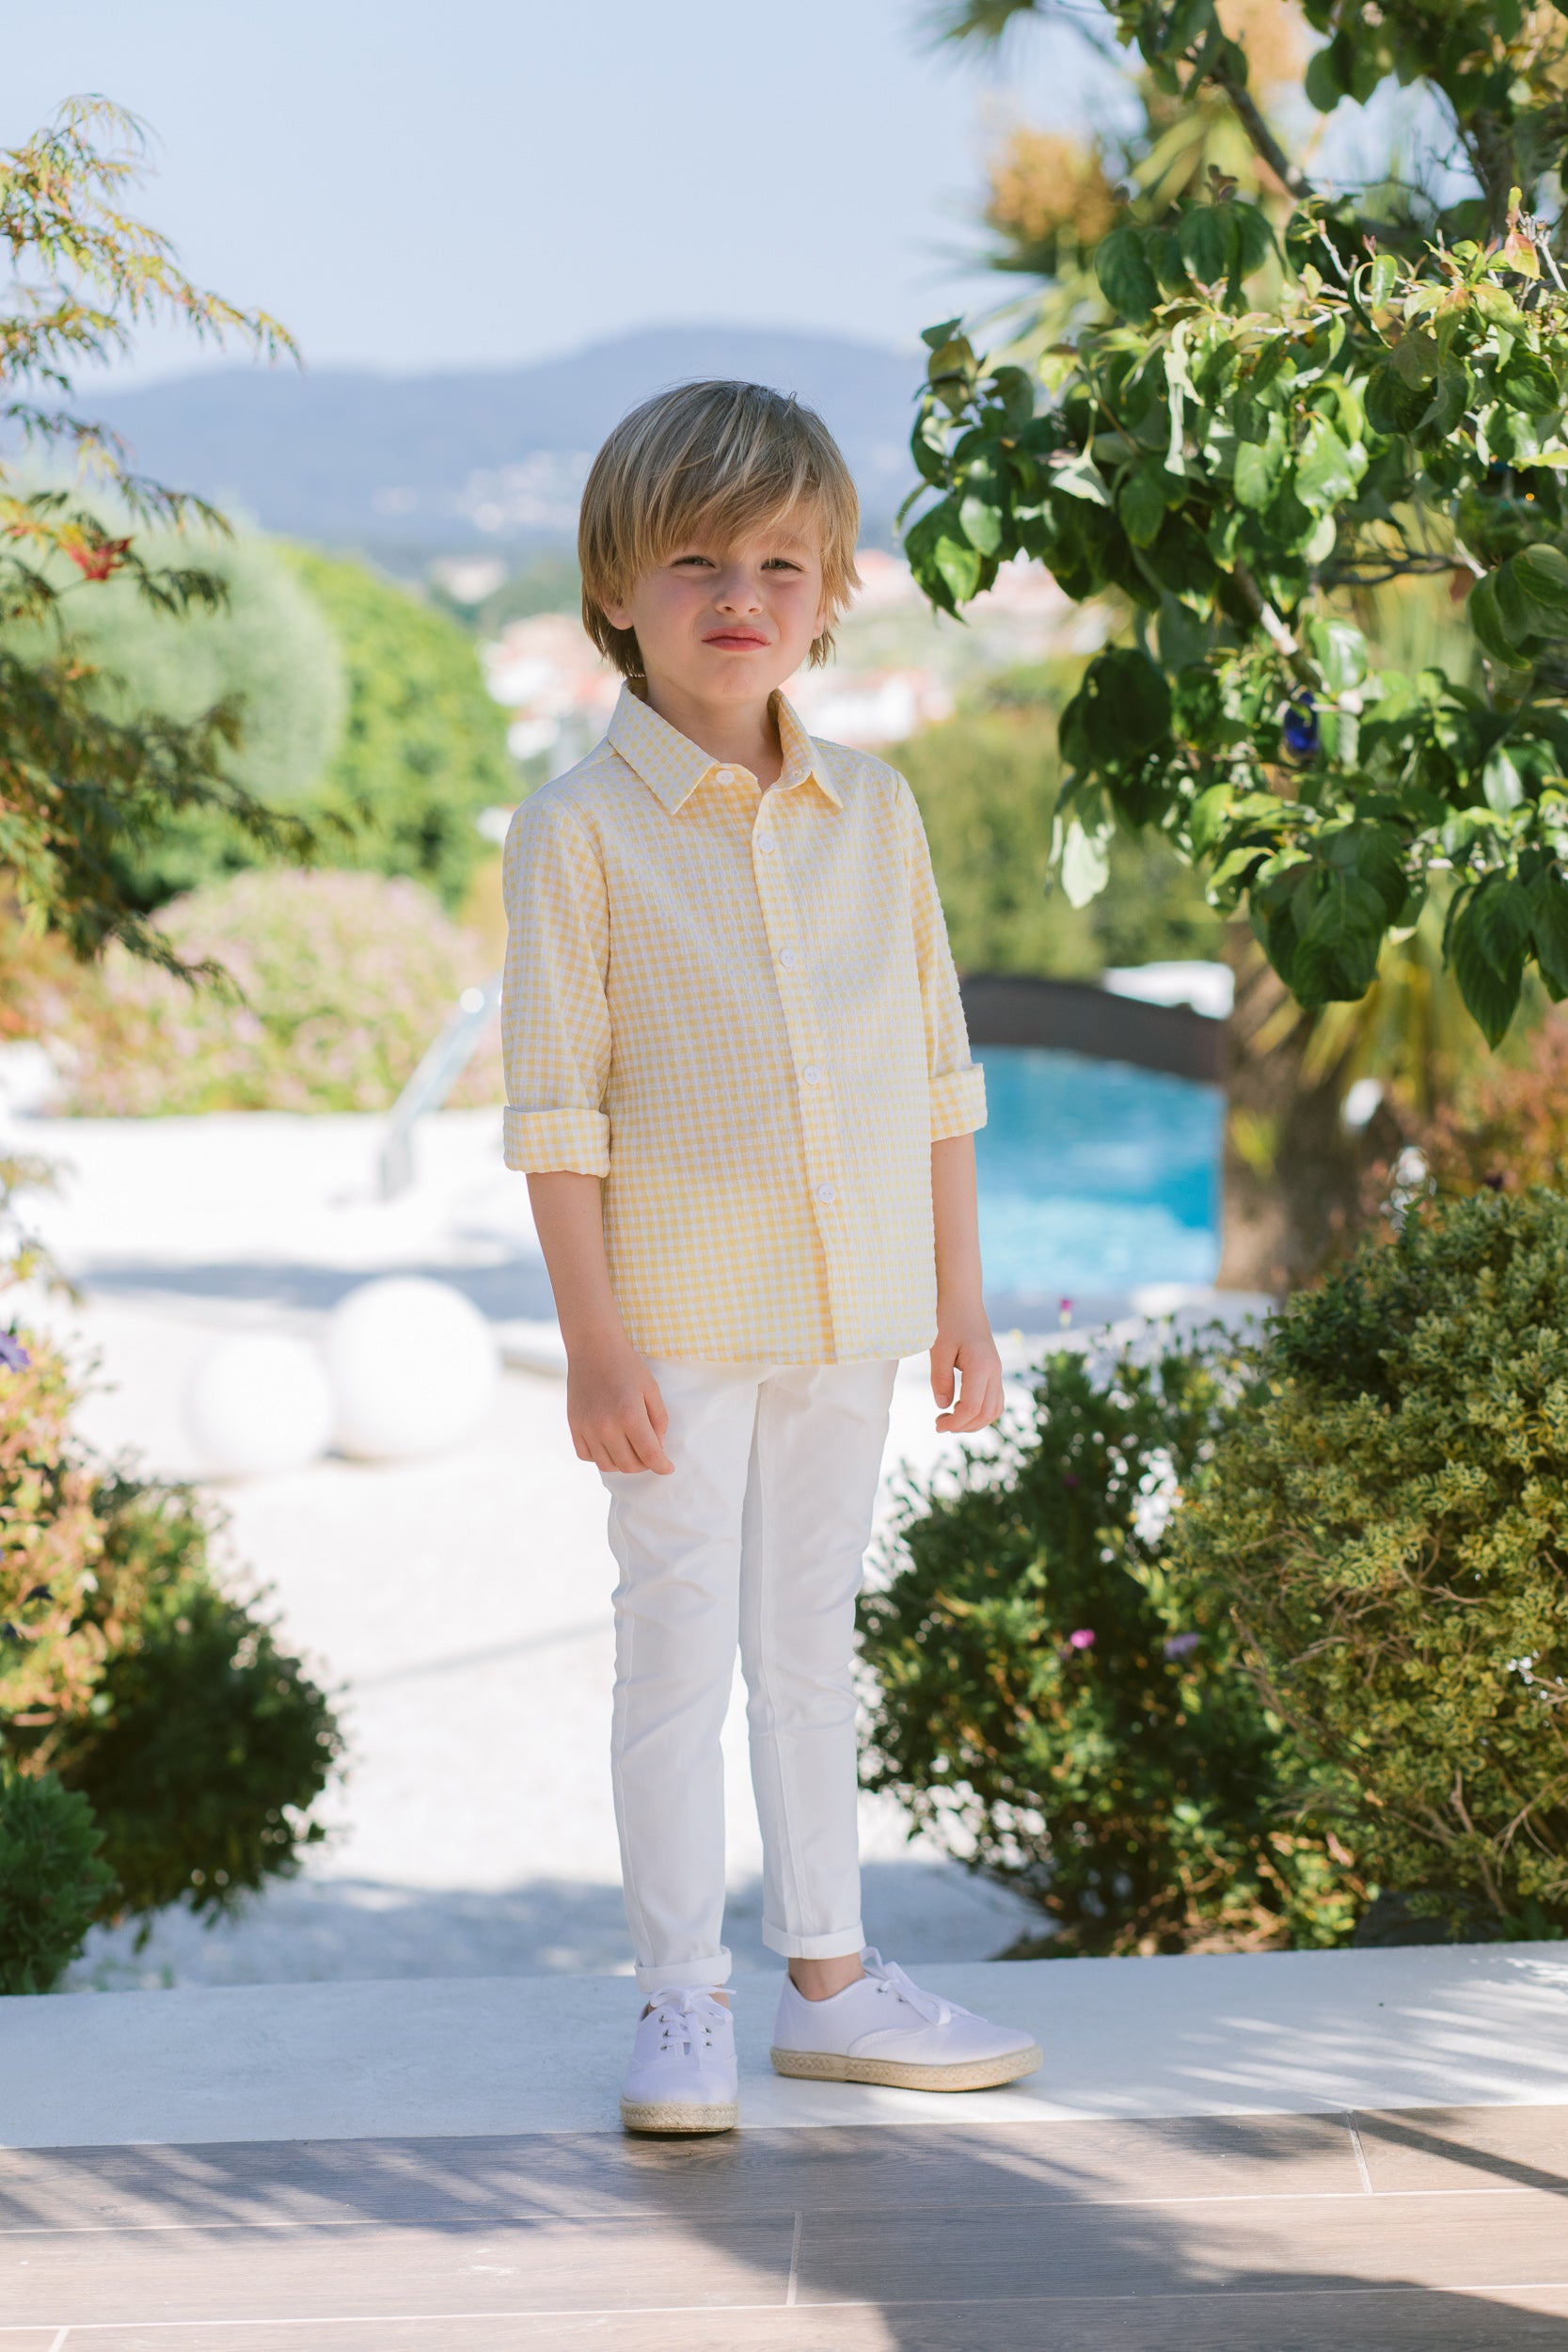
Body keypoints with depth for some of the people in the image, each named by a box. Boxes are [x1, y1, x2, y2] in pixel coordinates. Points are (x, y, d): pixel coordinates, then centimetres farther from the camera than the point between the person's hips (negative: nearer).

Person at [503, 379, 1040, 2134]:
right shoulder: (580, 831, -7)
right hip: (678, 1312, -4)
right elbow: (556, 1106, -8)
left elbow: (936, 1069, 10)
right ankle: (683, 2003, 13)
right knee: (679, 1646, 2)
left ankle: (830, 1975, 24)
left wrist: (959, 1299, 8)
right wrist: (592, 1340, -12)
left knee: (812, 1638, 14)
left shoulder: (874, 811, 6)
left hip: (852, 1311, 4)